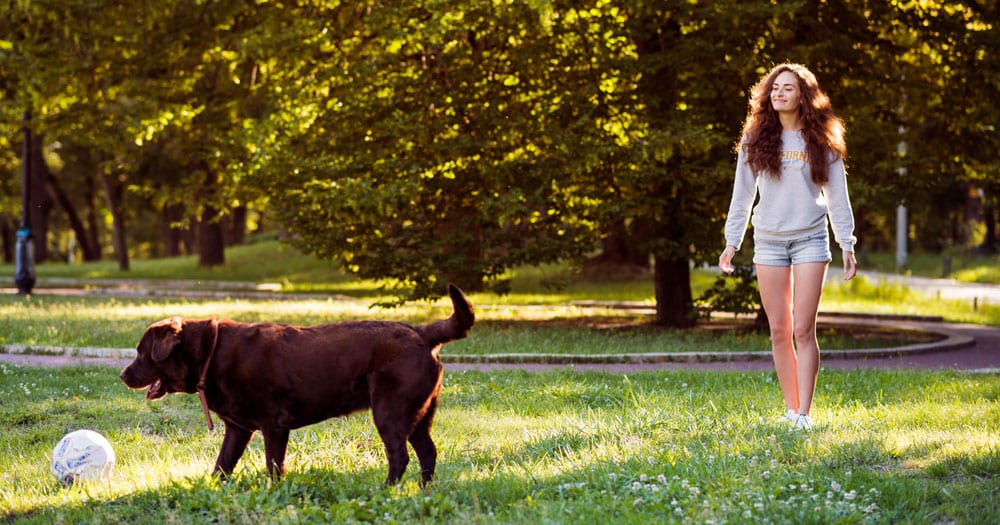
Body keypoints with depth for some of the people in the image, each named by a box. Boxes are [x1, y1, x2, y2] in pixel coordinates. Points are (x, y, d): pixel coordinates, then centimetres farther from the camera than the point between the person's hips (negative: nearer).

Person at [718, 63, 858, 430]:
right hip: (768, 242, 2)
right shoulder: (755, 141, 6)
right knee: (779, 332, 3)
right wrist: (732, 242, 6)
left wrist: (847, 245, 1)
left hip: (810, 240, -2)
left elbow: (837, 196, 5)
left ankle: (804, 414, -5)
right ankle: (790, 409, 11)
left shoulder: (821, 143, 3)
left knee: (803, 330, -7)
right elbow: (742, 194, 10)